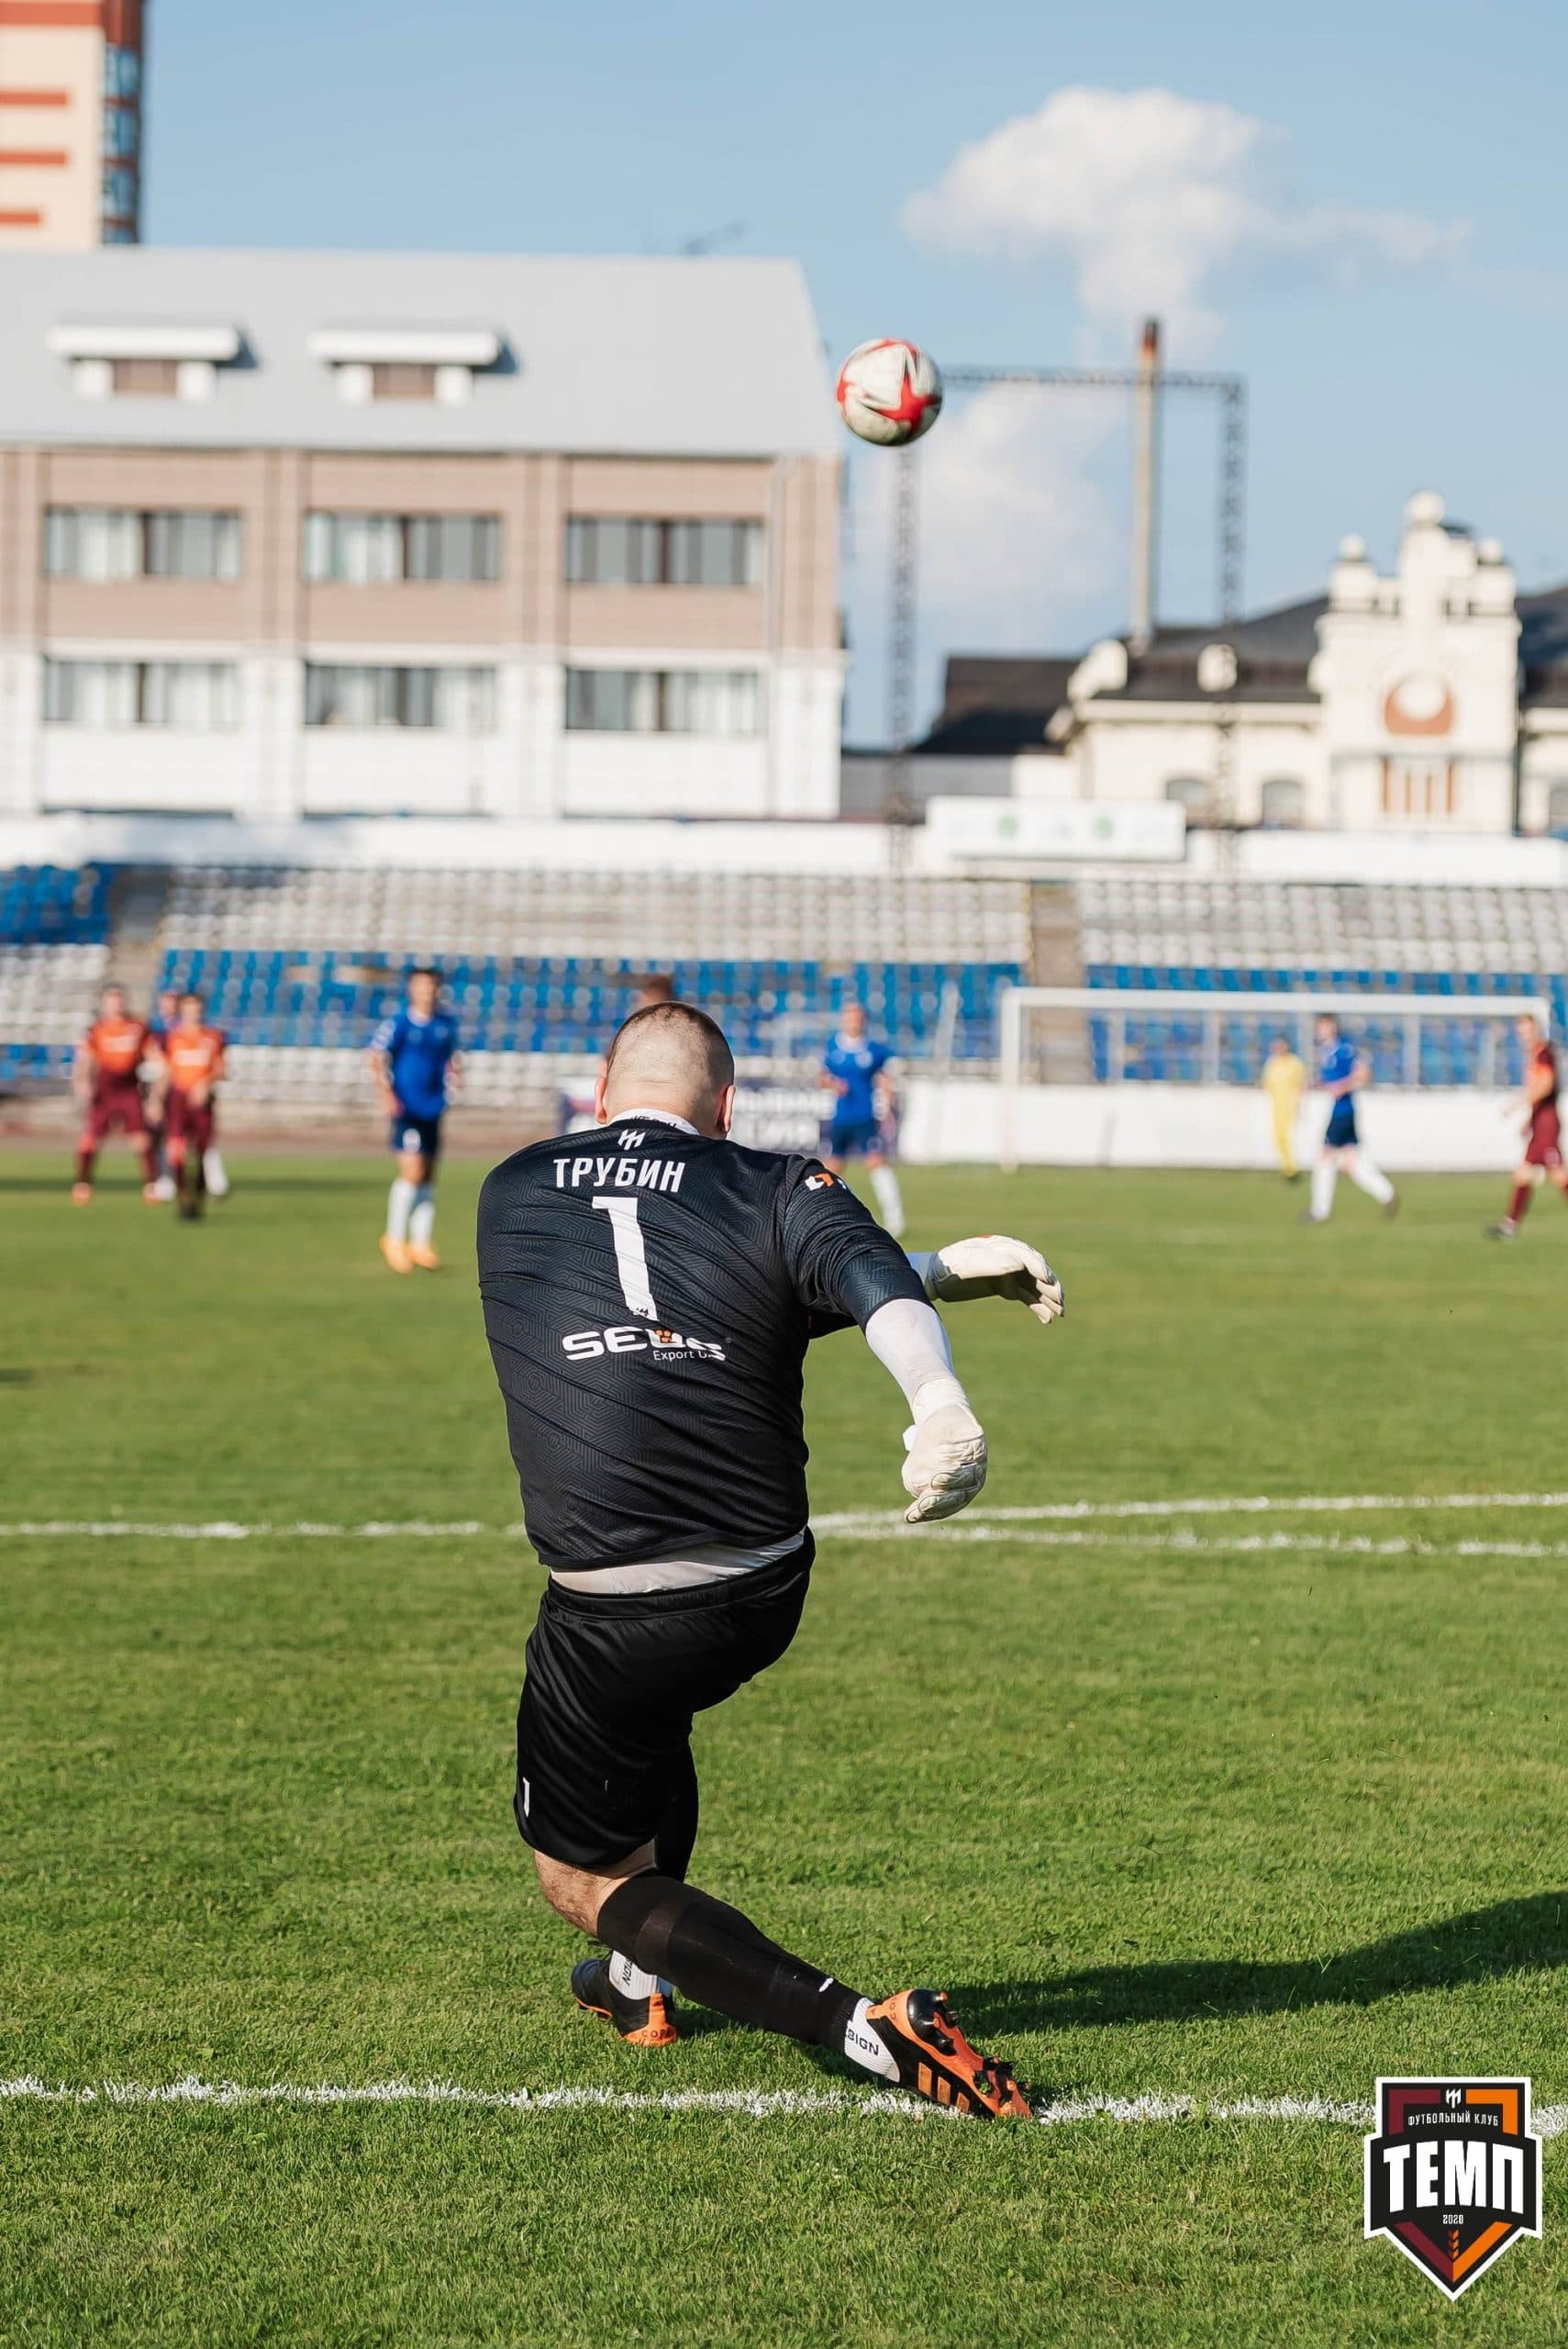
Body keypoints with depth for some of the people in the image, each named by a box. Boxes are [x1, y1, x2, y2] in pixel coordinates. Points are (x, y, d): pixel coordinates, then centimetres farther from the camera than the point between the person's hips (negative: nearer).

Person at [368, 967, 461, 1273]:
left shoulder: (446, 1024, 8)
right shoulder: (398, 1024, -8)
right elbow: (377, 1058, -9)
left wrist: (454, 1070, 1)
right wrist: (385, 1092, -19)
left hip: (433, 1109, 5)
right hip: (405, 1109, -5)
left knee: (427, 1177, 9)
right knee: (412, 1171, -13)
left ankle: (421, 1244, 17)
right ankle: (395, 1239, 1)